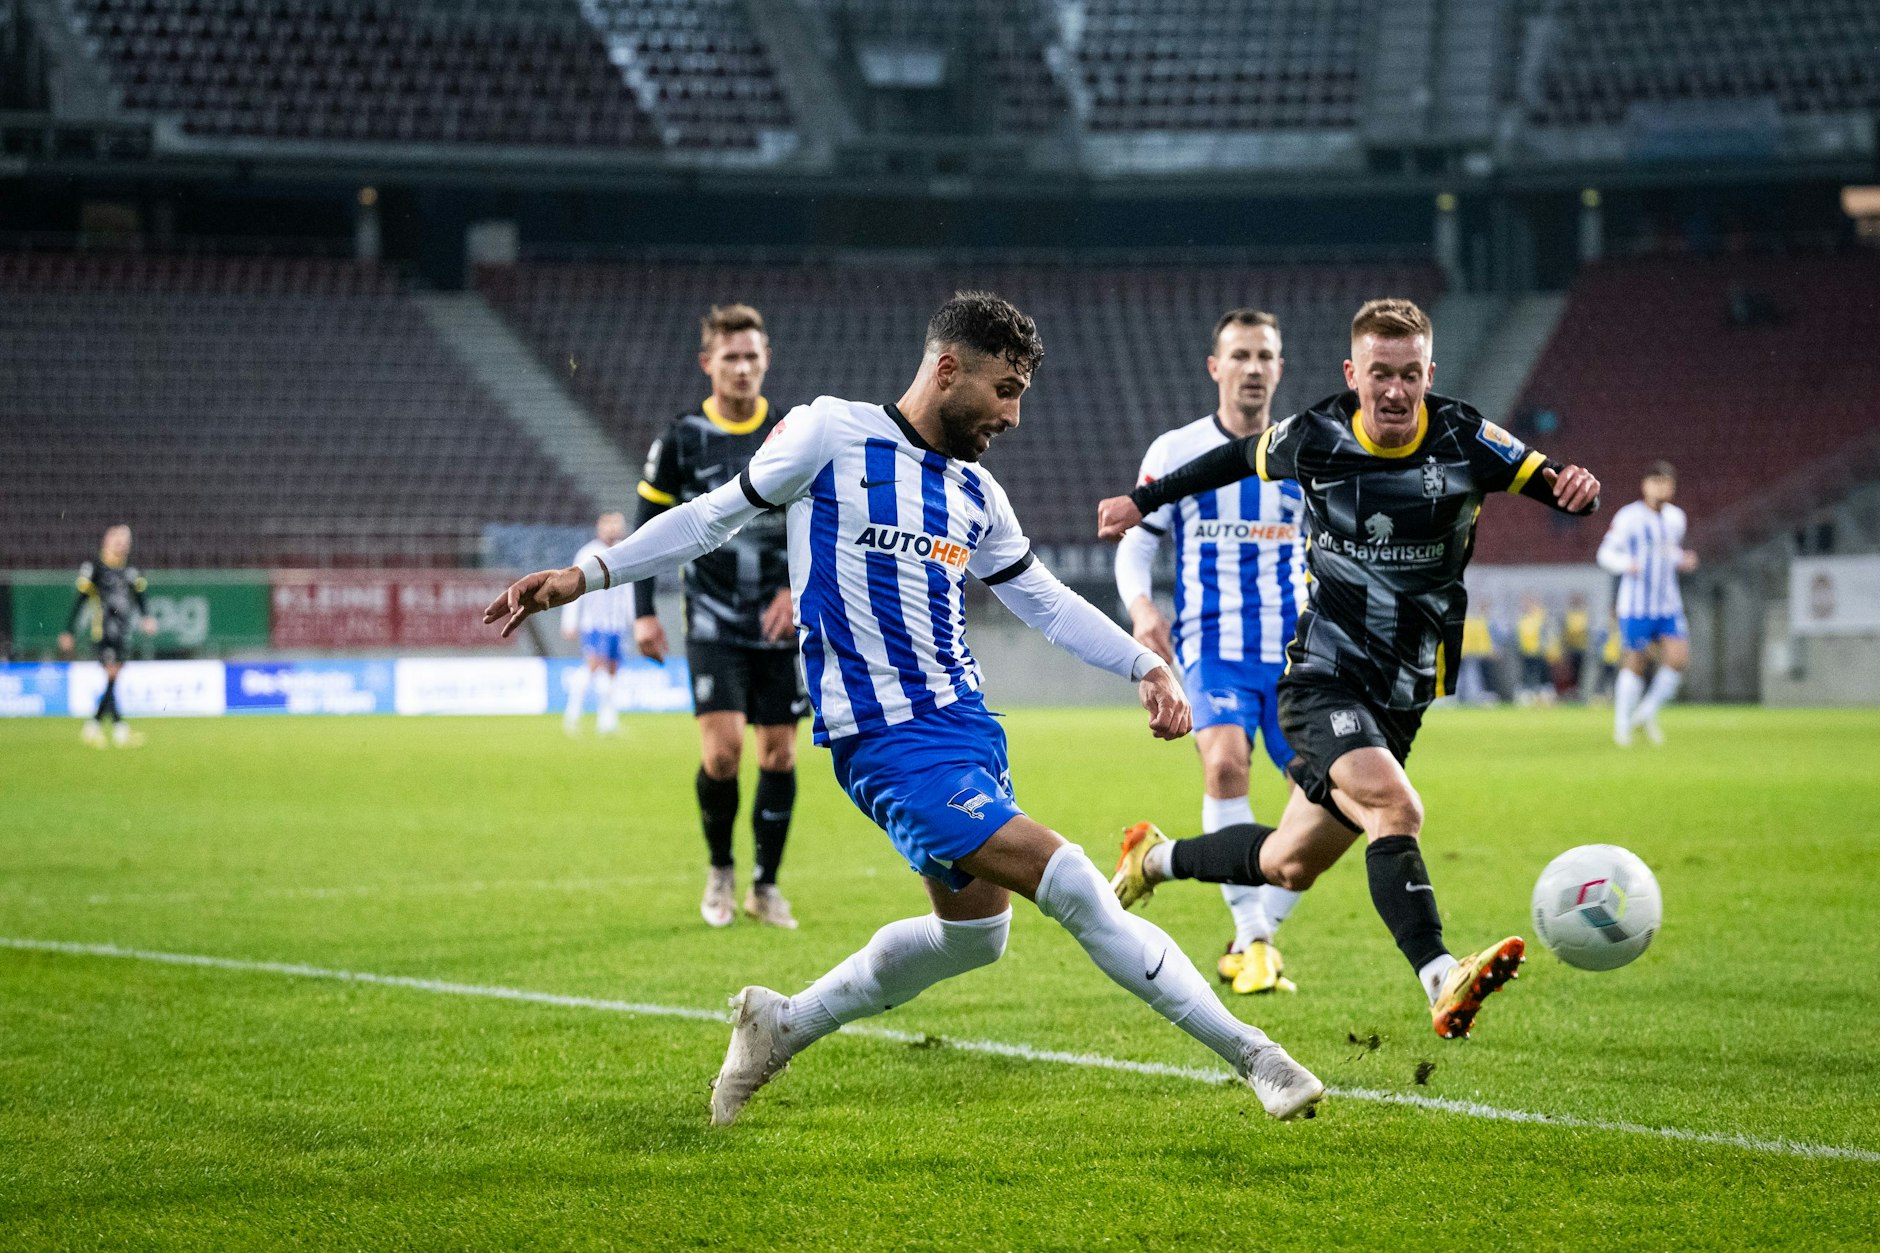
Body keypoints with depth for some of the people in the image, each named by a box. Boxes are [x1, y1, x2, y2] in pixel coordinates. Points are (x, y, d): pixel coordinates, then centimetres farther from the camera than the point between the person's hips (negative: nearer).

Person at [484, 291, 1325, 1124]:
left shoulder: (974, 493, 12)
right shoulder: (829, 435, -6)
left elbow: (1043, 599, 21)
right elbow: (718, 515, 2)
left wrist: (1145, 665, 10)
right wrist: (587, 575, -1)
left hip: (964, 720, 8)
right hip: (885, 739, -8)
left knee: (972, 932, 13)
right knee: (1068, 882, -17)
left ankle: (782, 1026, 30)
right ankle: (1246, 1051, -13)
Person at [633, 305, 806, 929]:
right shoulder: (682, 438, -1)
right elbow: (648, 526, 6)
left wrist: (798, 589, -9)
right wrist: (644, 612, -1)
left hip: (780, 621, 2)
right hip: (713, 620, -2)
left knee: (780, 753, 1)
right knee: (722, 746, -14)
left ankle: (765, 887, 15)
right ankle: (719, 870, 9)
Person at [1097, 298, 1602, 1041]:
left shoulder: (1463, 441, -6)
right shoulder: (1314, 439, -6)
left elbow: (1551, 485, -9)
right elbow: (1242, 459, 14)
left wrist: (1575, 489, -34)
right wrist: (1145, 500, 23)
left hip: (1401, 695, 4)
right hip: (1324, 681, -4)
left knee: (1289, 865, 15)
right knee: (1395, 808, -31)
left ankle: (1158, 859, 41)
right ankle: (1442, 983, -42)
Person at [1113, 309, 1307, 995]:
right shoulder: (1175, 451, 2)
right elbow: (1135, 543, 5)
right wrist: (1142, 607, -14)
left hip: (1293, 649, 3)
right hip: (1213, 645, -3)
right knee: (1226, 762, -29)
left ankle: (1253, 935, 15)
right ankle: (1253, 940, -23)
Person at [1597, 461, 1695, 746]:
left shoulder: (1676, 517, 11)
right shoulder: (1628, 517, -8)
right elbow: (1605, 553, -4)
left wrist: (1684, 561, 4)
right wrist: (1626, 564, -24)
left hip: (1668, 605, 5)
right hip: (1636, 605, -5)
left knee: (1678, 658, -9)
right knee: (1634, 663, -3)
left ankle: (1647, 712, 11)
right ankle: (1622, 725, 13)